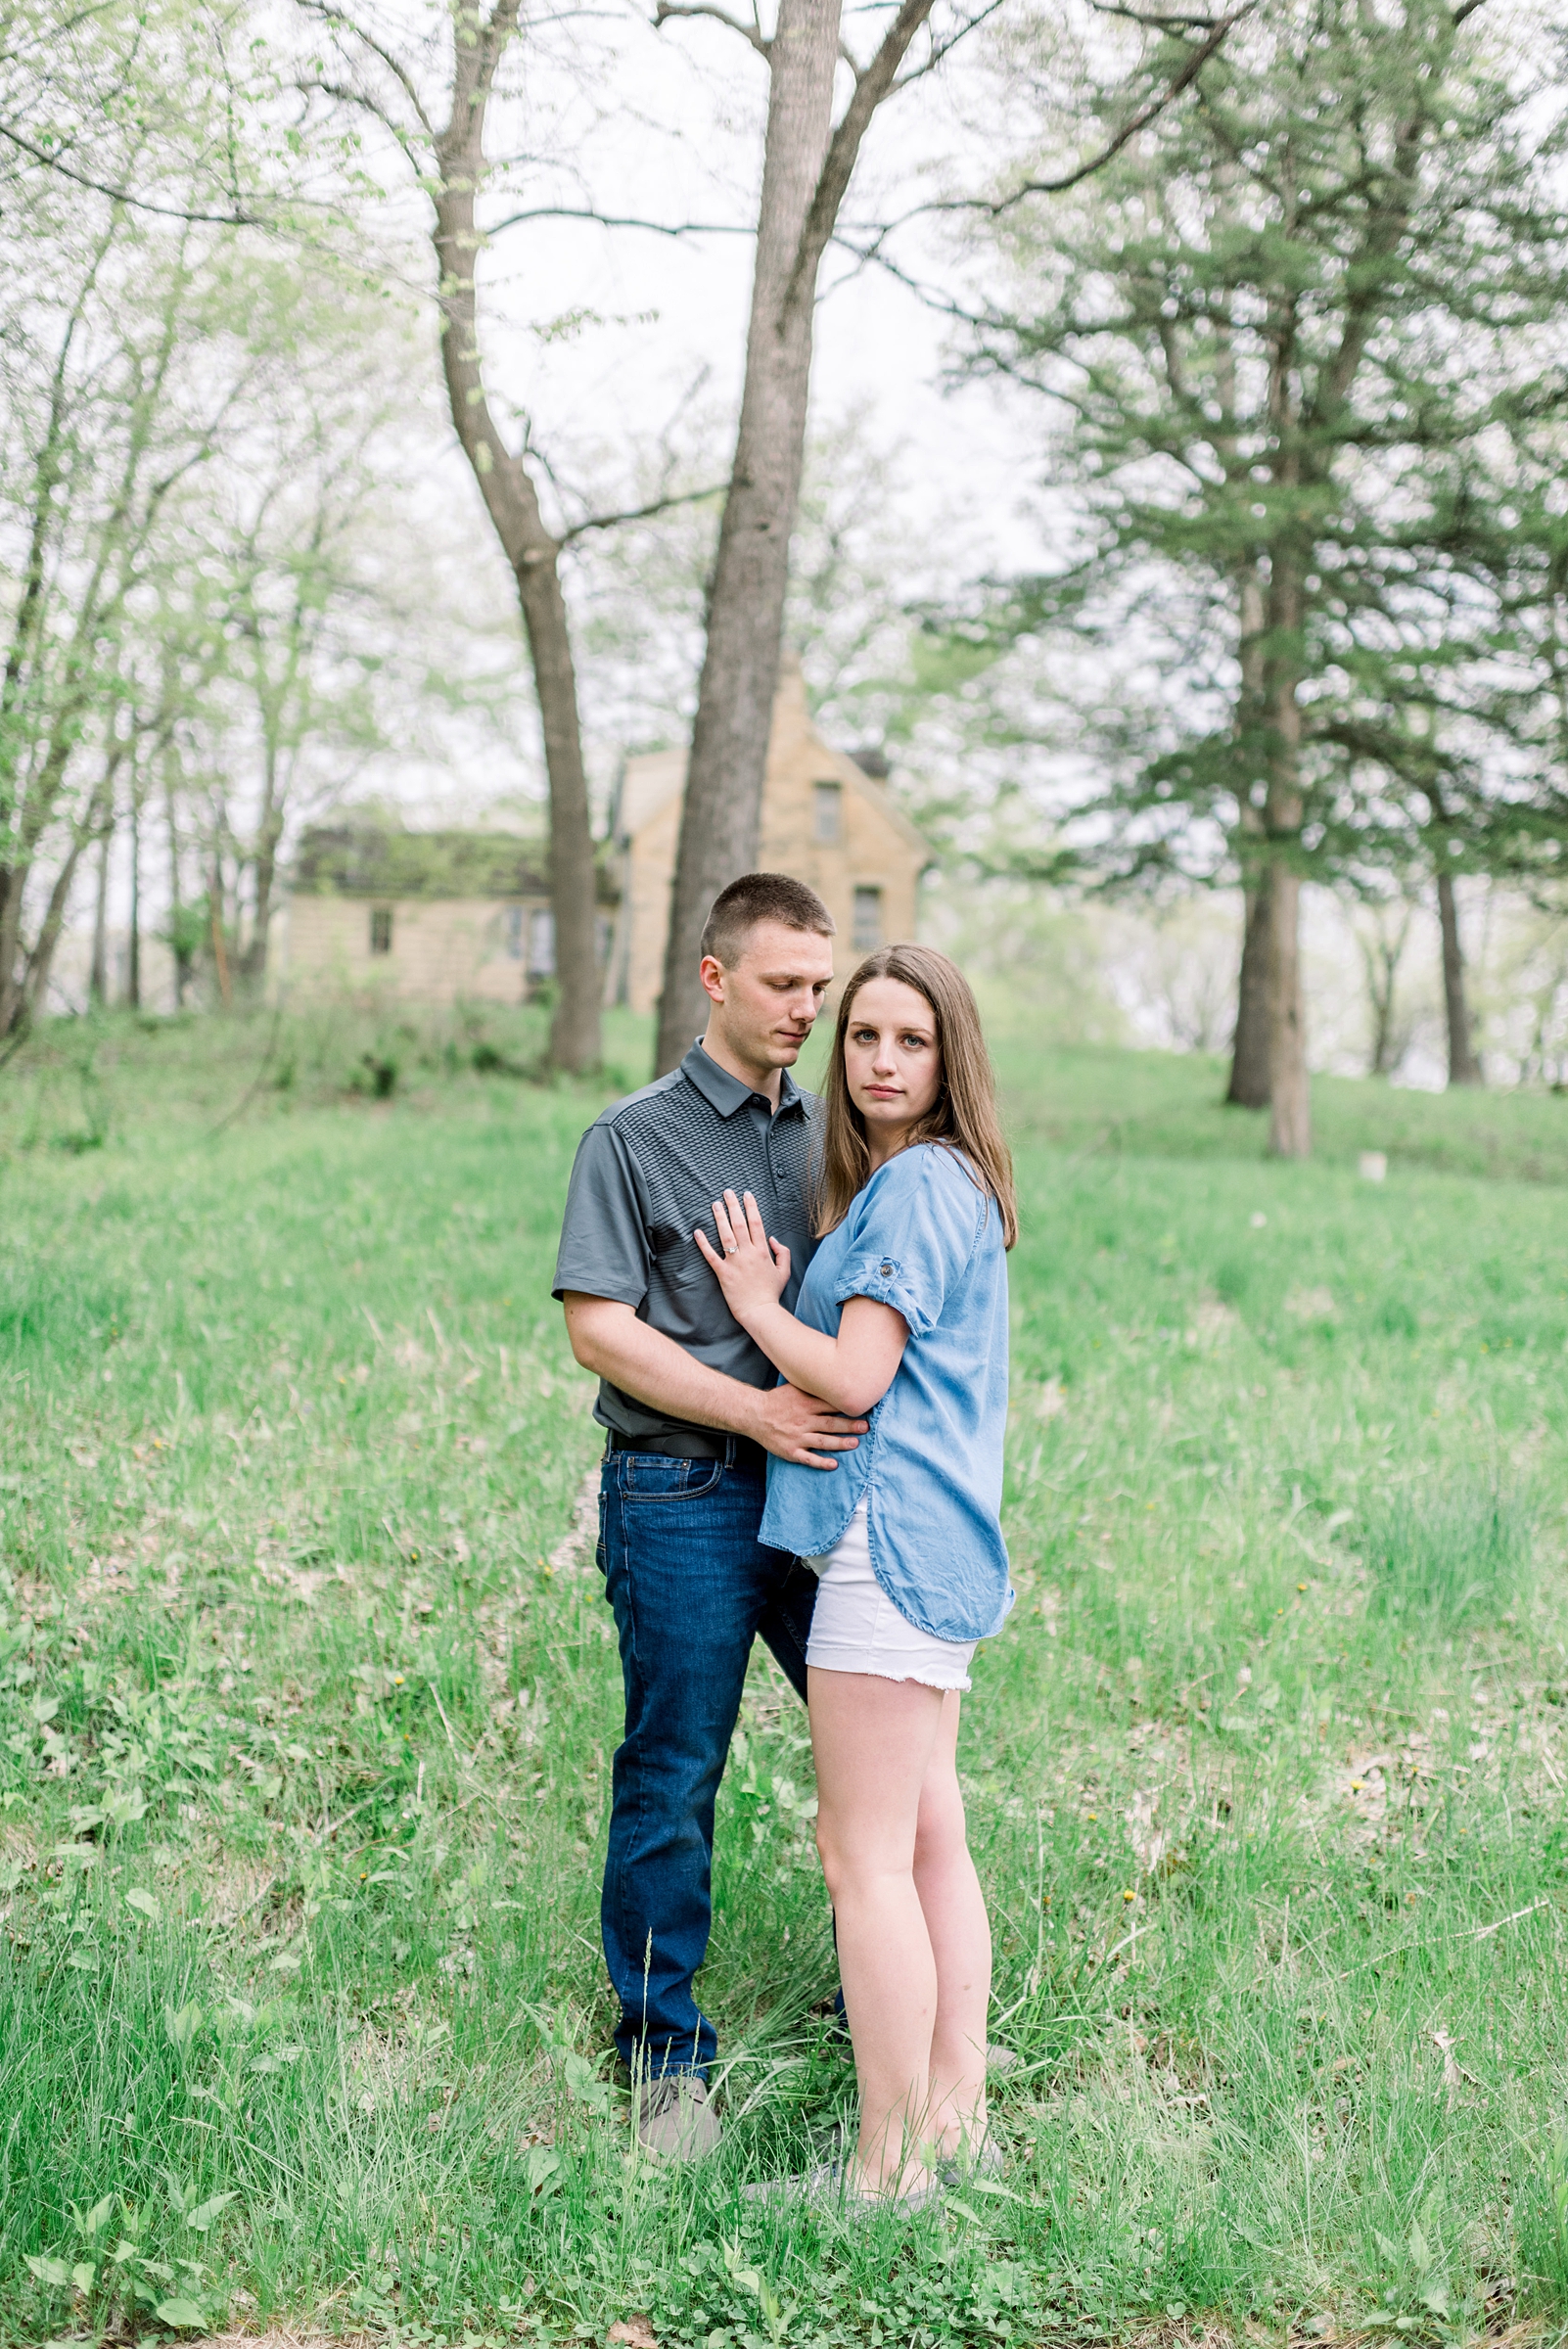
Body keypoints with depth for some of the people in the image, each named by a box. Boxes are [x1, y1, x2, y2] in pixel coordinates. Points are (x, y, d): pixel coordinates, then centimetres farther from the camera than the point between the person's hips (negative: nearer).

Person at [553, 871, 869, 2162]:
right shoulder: (634, 1138, -2)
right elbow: (599, 1328, -9)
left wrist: (864, 1415, 1)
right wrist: (755, 1412, -17)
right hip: (683, 1495, -5)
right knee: (673, 1780, 3)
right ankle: (667, 2053, 20)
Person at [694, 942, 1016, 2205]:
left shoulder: (917, 1184, -13)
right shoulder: (942, 1185, 18)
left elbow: (853, 1378, -17)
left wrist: (757, 1305, -2)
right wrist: (787, 1293, 3)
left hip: (891, 1540, -11)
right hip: (931, 1544, 11)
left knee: (866, 1859, -6)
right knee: (932, 1841, 14)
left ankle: (891, 2169, 1)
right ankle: (956, 2123, 23)